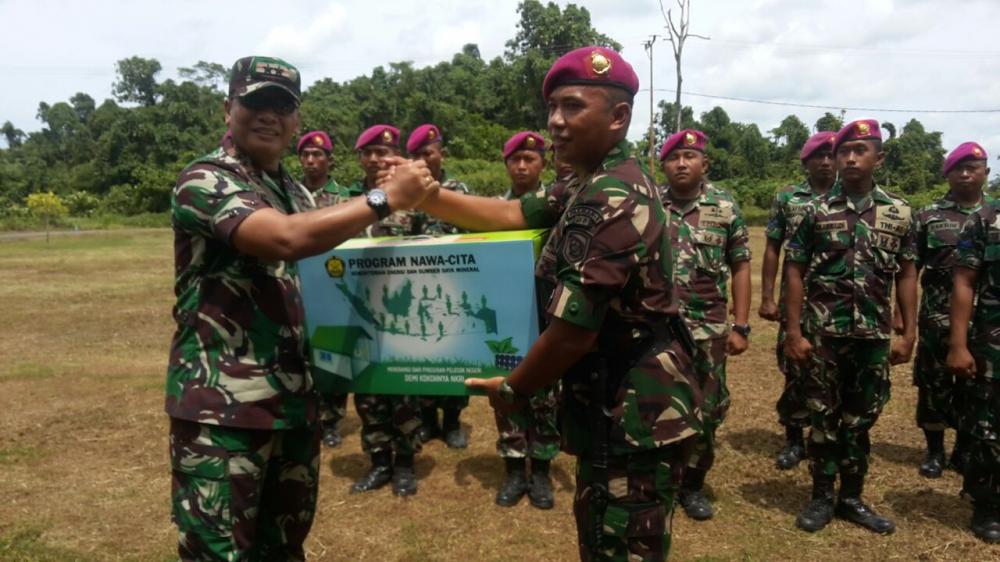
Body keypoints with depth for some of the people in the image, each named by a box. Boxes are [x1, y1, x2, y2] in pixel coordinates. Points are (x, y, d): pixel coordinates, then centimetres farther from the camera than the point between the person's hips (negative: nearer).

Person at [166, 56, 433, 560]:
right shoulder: (203, 181, -10)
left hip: (294, 398, 7)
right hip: (222, 404, -7)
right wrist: (386, 198, -21)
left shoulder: (297, 193, 14)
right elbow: (286, 238, -28)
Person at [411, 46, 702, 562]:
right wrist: (424, 196, -4)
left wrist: (513, 389, -9)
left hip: (632, 410, -10)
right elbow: (513, 215, 7)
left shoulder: (610, 202, -25)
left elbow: (574, 332, -25)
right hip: (619, 403, 10)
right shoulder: (593, 183, 10)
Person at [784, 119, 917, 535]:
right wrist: (794, 332, -7)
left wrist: (909, 333, 3)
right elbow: (794, 271, -2)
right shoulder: (816, 210, -2)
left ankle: (852, 497, 26)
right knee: (824, 417, 7)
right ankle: (821, 497, 20)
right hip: (824, 333, -2)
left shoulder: (899, 213, 4)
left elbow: (906, 275, 8)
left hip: (874, 336, 2)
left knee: (861, 420, 12)